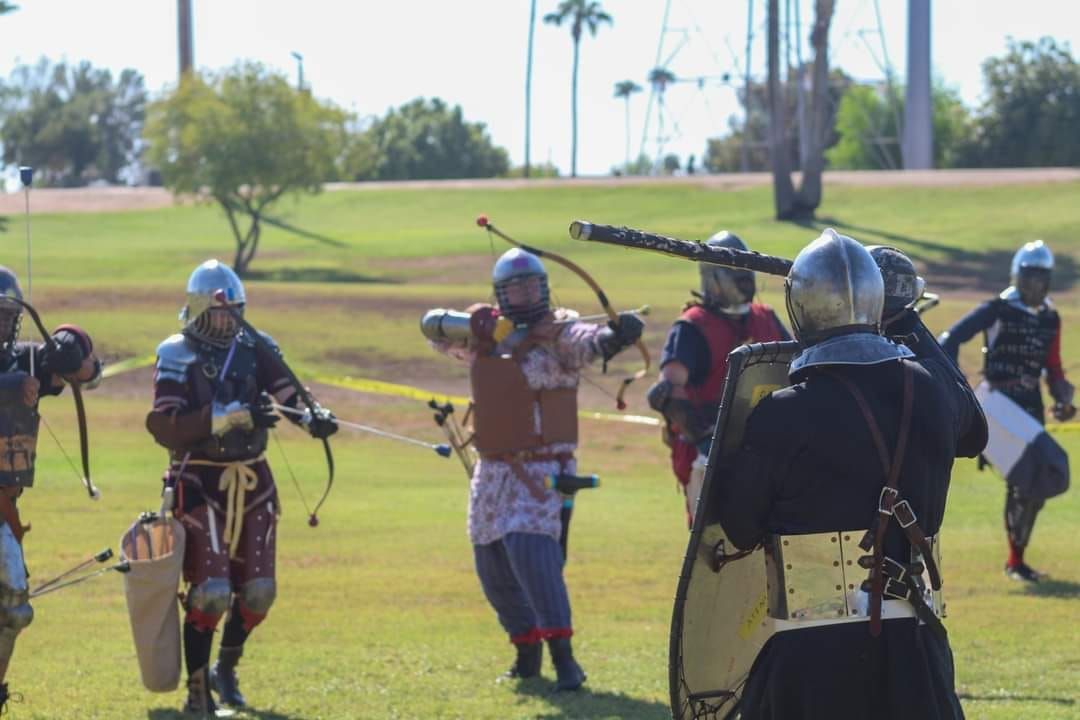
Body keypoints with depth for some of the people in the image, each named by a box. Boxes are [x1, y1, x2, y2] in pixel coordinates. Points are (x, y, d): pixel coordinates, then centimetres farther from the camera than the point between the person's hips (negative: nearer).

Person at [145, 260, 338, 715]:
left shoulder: (256, 349, 5)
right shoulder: (177, 356, -9)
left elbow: (287, 394, -2)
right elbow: (165, 427, -19)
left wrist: (312, 418, -25)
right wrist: (229, 418, -30)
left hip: (252, 479, 5)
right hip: (199, 481, -5)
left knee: (257, 590, 7)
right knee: (210, 589, -12)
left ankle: (226, 670, 30)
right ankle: (197, 689, 0)